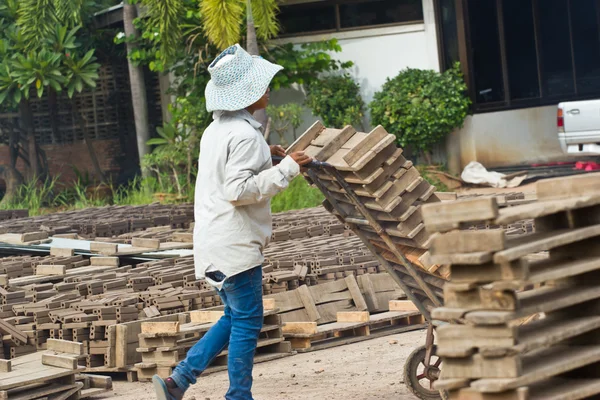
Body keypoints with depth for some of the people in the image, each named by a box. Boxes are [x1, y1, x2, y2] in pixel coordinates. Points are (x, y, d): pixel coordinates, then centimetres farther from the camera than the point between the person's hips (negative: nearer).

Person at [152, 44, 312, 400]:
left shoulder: (217, 129, 13)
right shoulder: (245, 135, -18)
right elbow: (238, 189, -24)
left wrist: (264, 155, 16)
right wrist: (286, 169, -20)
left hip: (214, 241, 10)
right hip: (236, 244, -10)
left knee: (235, 318, 18)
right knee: (246, 323, 1)